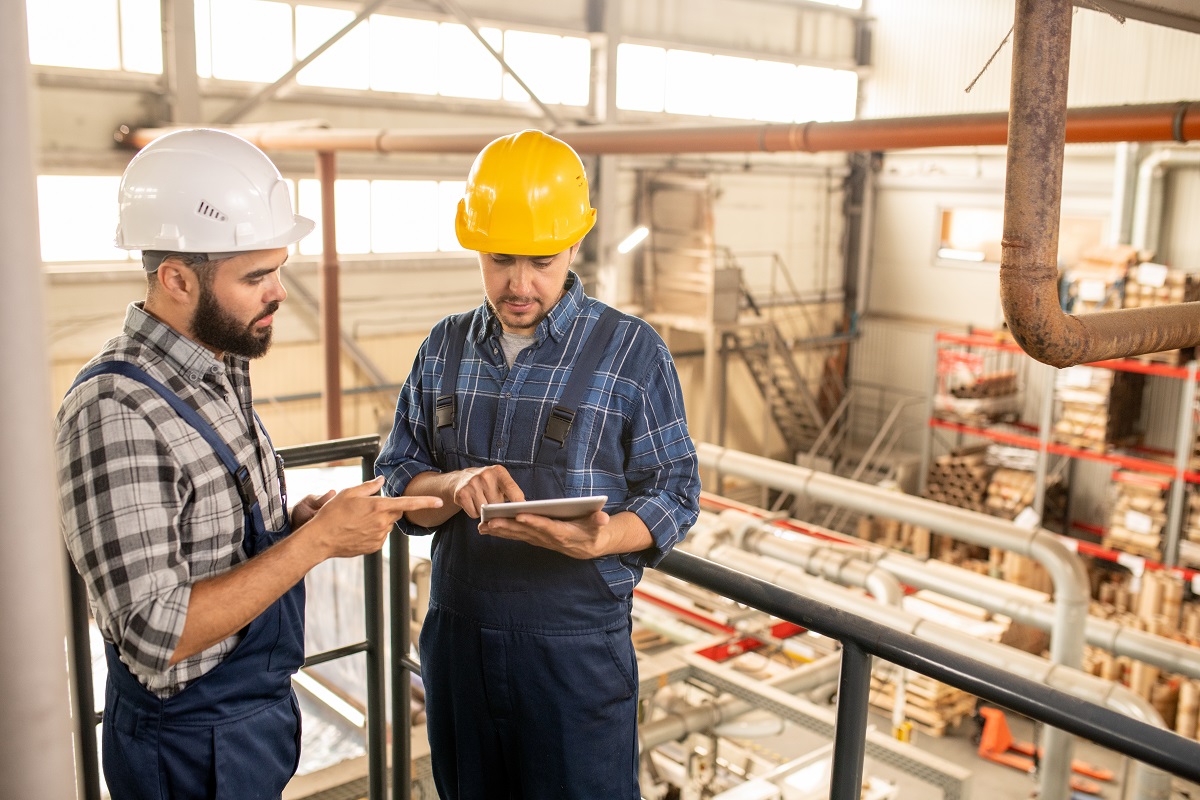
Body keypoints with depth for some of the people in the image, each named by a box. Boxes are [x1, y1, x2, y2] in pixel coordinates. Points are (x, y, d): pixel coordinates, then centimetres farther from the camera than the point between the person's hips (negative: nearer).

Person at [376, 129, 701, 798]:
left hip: (579, 648, -4)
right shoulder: (446, 347, 5)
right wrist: (457, 485, -18)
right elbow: (396, 481, 4)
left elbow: (676, 496, -6)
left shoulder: (634, 352, -7)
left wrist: (600, 538, -27)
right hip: (457, 636, 4)